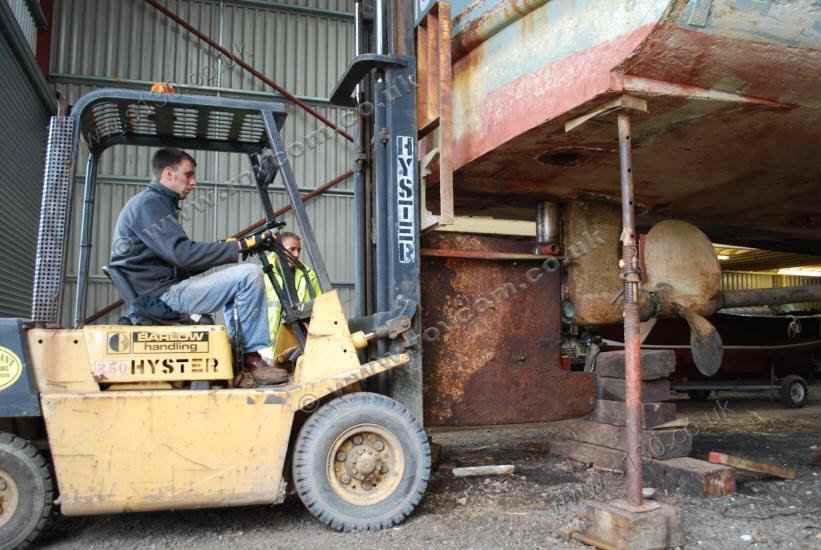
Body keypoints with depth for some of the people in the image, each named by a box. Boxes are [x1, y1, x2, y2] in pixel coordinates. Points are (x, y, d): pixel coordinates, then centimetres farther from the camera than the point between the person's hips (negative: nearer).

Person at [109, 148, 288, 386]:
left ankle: (238, 359, 8)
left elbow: (176, 260, 18)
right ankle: (252, 360, -10)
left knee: (235, 280, 21)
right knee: (249, 274, -17)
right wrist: (240, 247, -20)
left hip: (161, 290, 11)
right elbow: (183, 253, -22)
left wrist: (232, 248, 9)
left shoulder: (158, 203, 23)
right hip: (160, 295, -11)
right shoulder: (150, 203, -10)